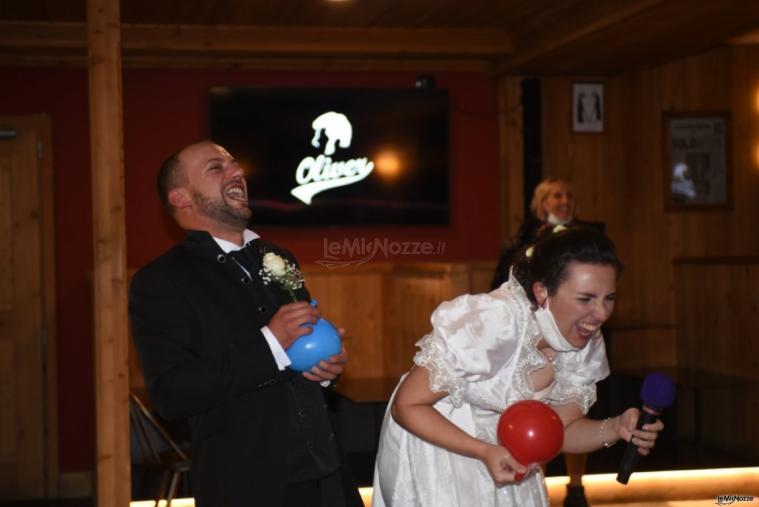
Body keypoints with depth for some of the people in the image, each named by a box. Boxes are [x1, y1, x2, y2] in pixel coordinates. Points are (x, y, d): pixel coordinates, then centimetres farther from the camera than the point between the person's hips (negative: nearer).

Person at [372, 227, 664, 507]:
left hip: (501, 451, 5)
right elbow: (407, 406, -25)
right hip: (433, 441, -5)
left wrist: (615, 428, -21)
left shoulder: (586, 345, -13)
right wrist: (485, 452, -33)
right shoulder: (491, 324, -33)